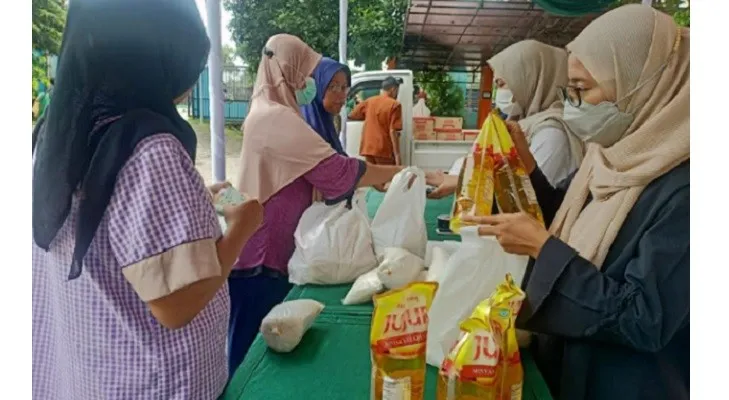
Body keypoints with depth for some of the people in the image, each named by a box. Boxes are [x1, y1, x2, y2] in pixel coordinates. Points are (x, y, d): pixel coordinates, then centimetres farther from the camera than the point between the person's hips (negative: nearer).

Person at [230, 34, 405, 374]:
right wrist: (401, 173, -13)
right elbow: (337, 171, -24)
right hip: (260, 261, -10)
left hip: (268, 255, 10)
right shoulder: (276, 118, -20)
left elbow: (315, 176, 15)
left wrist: (379, 178, 8)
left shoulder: (270, 115, 14)